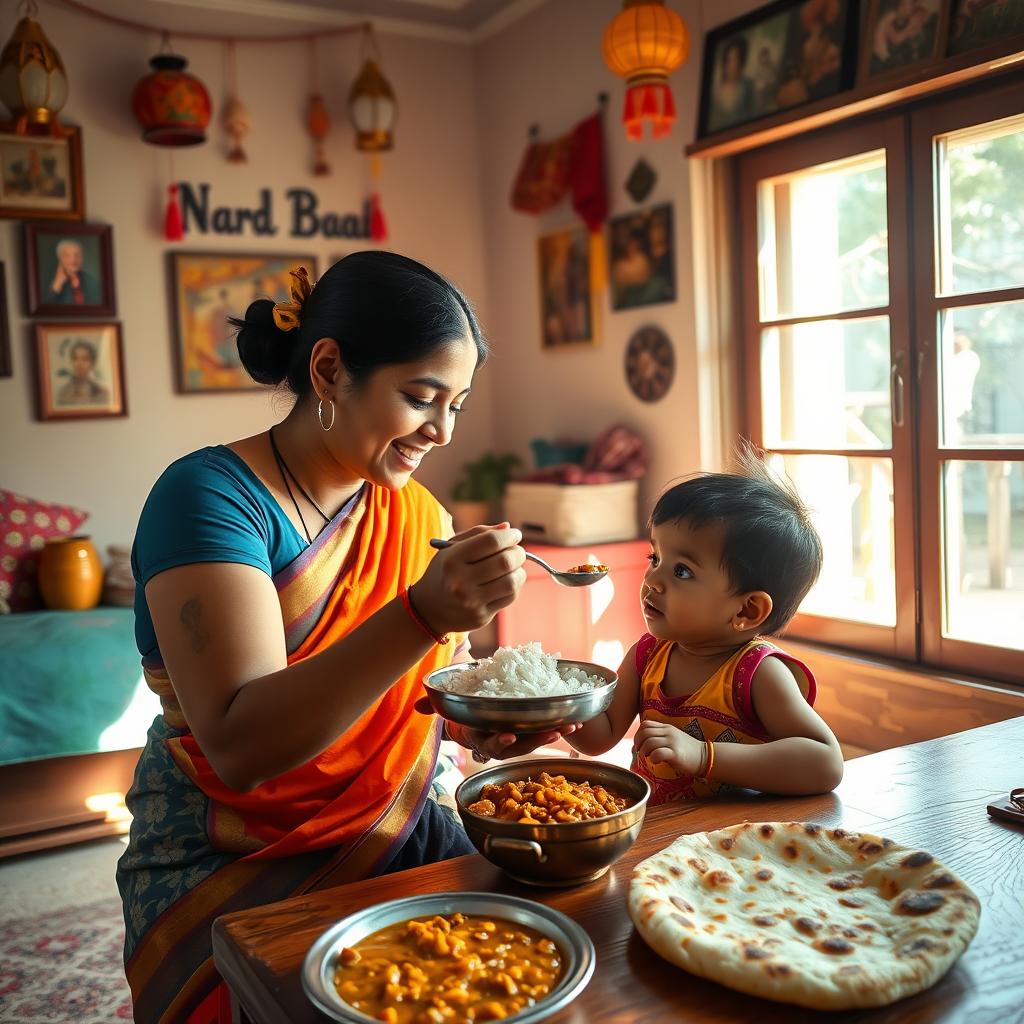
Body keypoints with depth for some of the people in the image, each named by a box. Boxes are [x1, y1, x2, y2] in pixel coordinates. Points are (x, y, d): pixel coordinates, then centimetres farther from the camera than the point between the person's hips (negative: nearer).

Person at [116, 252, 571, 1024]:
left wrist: (484, 725, -10)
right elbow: (241, 745, -27)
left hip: (398, 833, 6)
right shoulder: (211, 496, -17)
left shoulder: (419, 517, 2)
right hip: (232, 865, -5)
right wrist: (424, 613, -36)